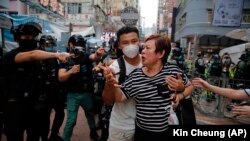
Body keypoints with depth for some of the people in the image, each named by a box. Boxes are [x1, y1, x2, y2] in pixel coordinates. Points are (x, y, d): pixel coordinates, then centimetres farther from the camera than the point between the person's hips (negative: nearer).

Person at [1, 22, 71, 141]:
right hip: (15, 105, -5)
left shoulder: (37, 59, 7)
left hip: (34, 104, 6)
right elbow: (32, 54, -35)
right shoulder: (10, 56, -14)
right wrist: (57, 55, -42)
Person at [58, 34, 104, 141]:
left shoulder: (85, 56, -6)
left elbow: (93, 57, -29)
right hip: (73, 95, -1)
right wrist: (71, 71, -29)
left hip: (87, 93, 2)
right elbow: (61, 78, -10)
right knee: (71, 121, 0)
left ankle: (93, 132, 46)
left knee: (90, 114, 22)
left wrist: (98, 54, -53)